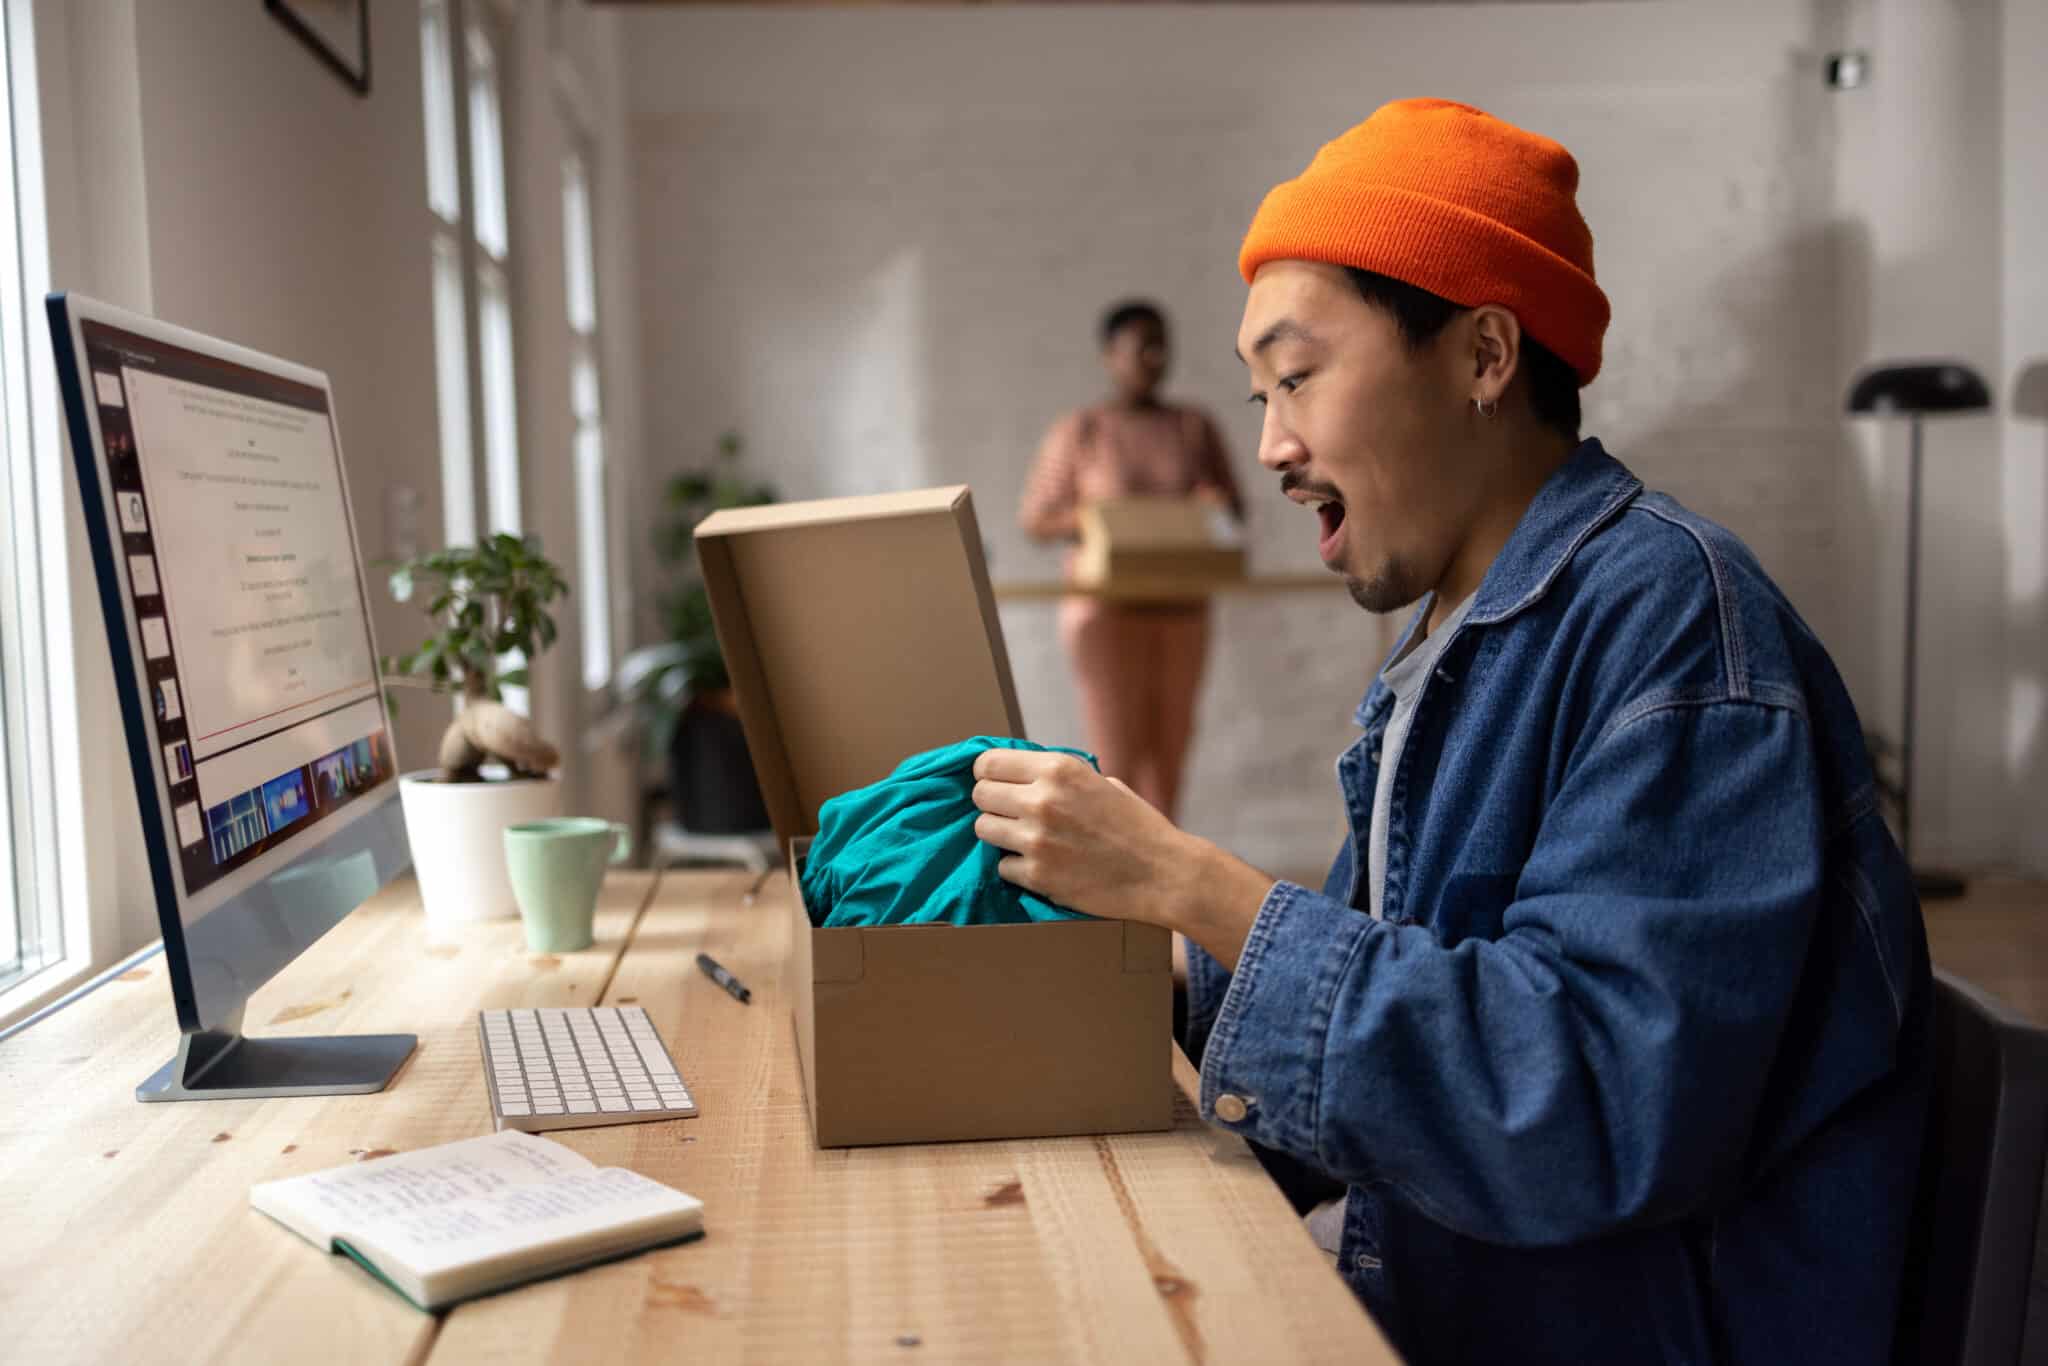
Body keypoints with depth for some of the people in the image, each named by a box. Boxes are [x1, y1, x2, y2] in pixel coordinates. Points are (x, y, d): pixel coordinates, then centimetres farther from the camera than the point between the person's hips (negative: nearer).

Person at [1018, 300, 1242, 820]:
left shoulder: (1195, 427, 7)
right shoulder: (1079, 431, -2)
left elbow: (1235, 506, 13)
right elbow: (1035, 519, 0)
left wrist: (1219, 504, -11)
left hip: (1181, 609, 4)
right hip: (1108, 608, -4)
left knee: (1170, 758, 8)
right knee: (1118, 762, -7)